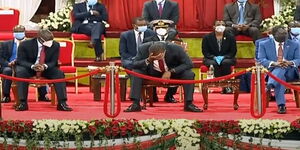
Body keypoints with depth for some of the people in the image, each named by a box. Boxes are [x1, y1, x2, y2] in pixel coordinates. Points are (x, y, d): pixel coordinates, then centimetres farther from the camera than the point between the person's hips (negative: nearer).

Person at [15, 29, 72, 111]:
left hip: (46, 68, 2)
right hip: (28, 67, -2)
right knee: (21, 73, -35)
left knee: (59, 73, -25)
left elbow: (53, 62, -7)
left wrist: (45, 66, -32)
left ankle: (62, 103, -26)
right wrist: (32, 66, -35)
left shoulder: (55, 45, -10)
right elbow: (20, 61, -14)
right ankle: (22, 103, -32)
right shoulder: (25, 45, -17)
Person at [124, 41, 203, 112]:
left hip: (173, 72, -1)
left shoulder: (176, 49, -30)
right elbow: (134, 65, -22)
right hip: (152, 73, 1)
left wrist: (171, 72, -32)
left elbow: (189, 64, -22)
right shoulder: (144, 48, -28)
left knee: (189, 74, -28)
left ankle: (189, 104, -17)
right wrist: (148, 60, -43)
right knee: (136, 72, -25)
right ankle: (135, 104, -21)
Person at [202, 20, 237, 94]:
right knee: (213, 64, -36)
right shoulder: (207, 37, 2)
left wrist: (224, 57, -17)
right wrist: (214, 57, -19)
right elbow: (205, 52, -1)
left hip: (226, 58, 0)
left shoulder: (231, 37, 3)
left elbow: (233, 52, 0)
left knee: (226, 63, -35)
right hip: (211, 59, 0)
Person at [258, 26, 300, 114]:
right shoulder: (264, 45, 9)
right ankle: (281, 105, -49)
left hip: (289, 72, 1)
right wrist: (274, 63, -23)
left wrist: (290, 63, -19)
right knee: (280, 78, -37)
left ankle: (269, 86, -60)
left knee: (283, 68, -35)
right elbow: (261, 60, -3)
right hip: (272, 72, -1)